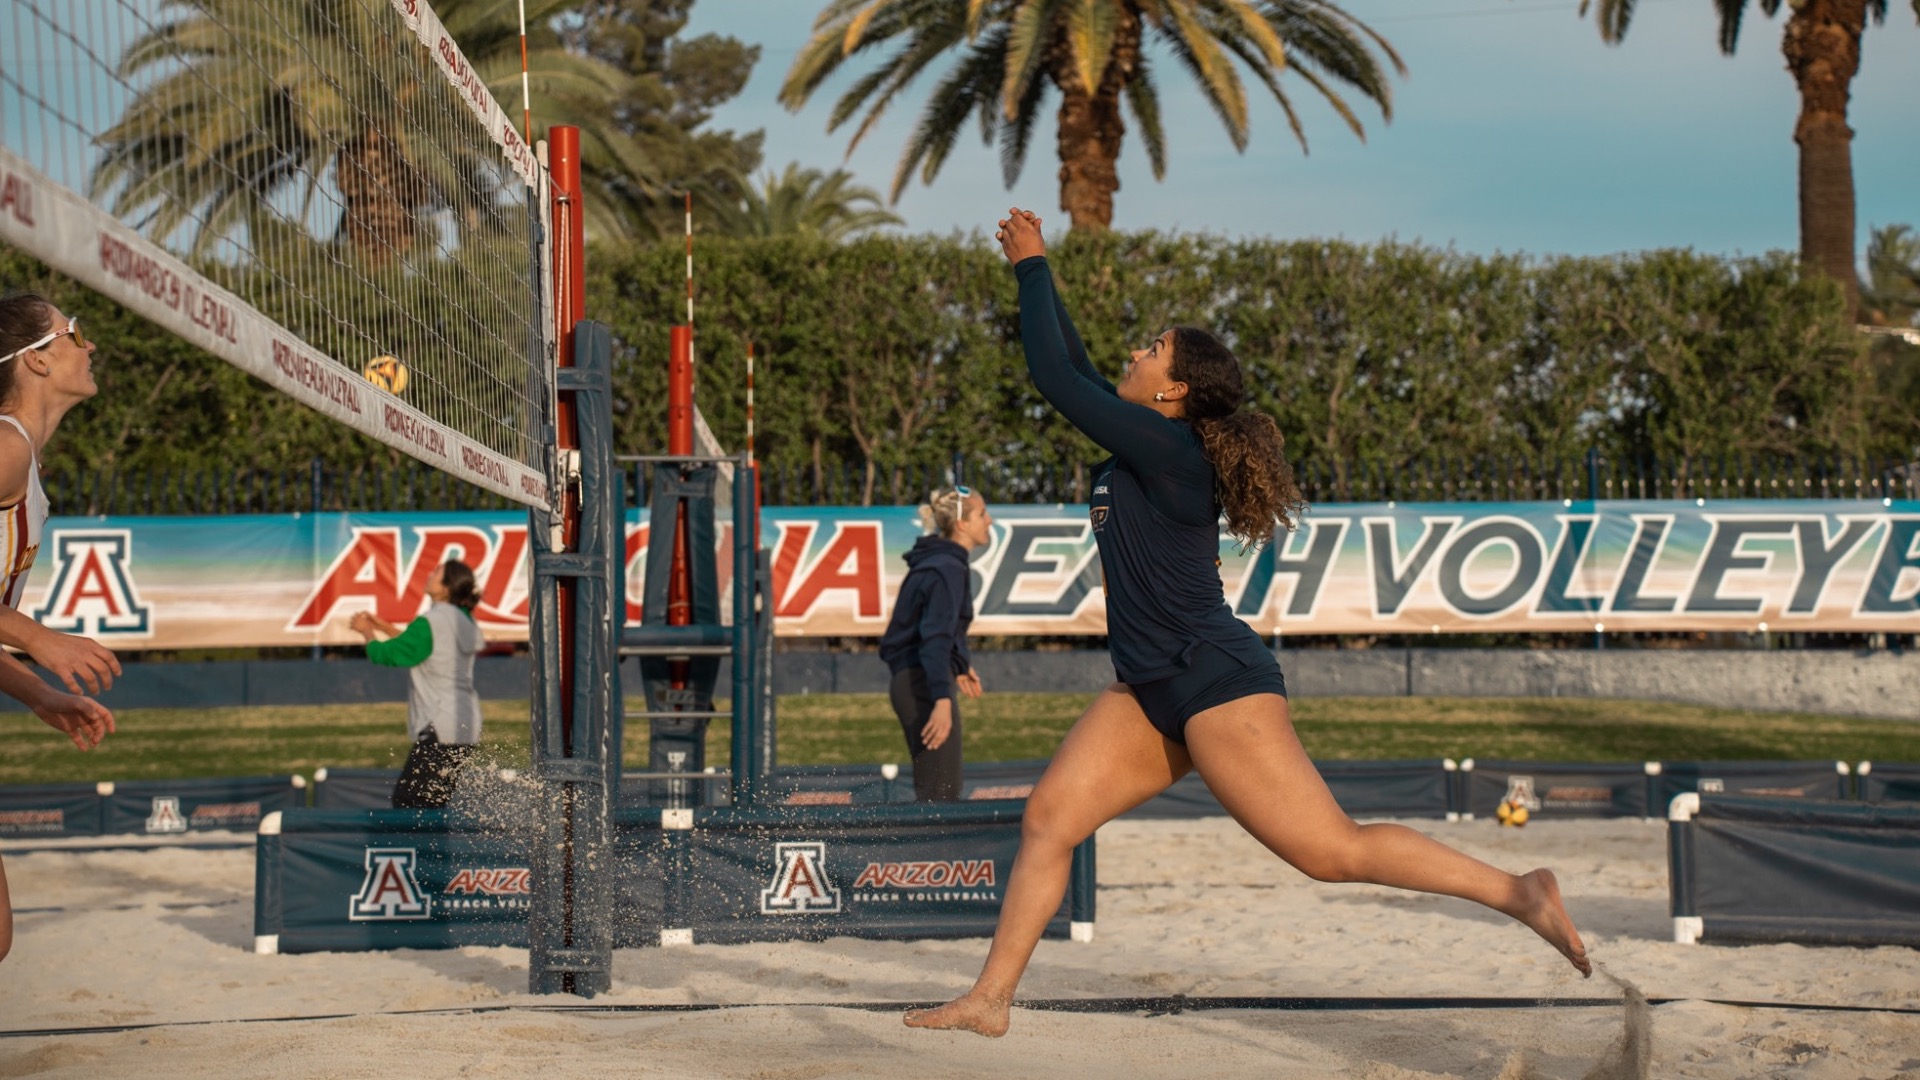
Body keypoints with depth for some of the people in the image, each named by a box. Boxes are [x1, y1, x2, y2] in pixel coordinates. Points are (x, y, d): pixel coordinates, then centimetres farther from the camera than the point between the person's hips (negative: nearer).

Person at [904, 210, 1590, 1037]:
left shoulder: (1167, 449, -15)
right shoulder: (1143, 442, 10)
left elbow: (1055, 381, -15)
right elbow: (1072, 372, 24)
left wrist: (1032, 265, -6)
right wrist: (1032, 270, 24)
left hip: (1216, 683, -10)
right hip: (1153, 694, 10)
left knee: (1332, 851, -11)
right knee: (1048, 817, 2)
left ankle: (1516, 891, -5)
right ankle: (990, 998, 5)